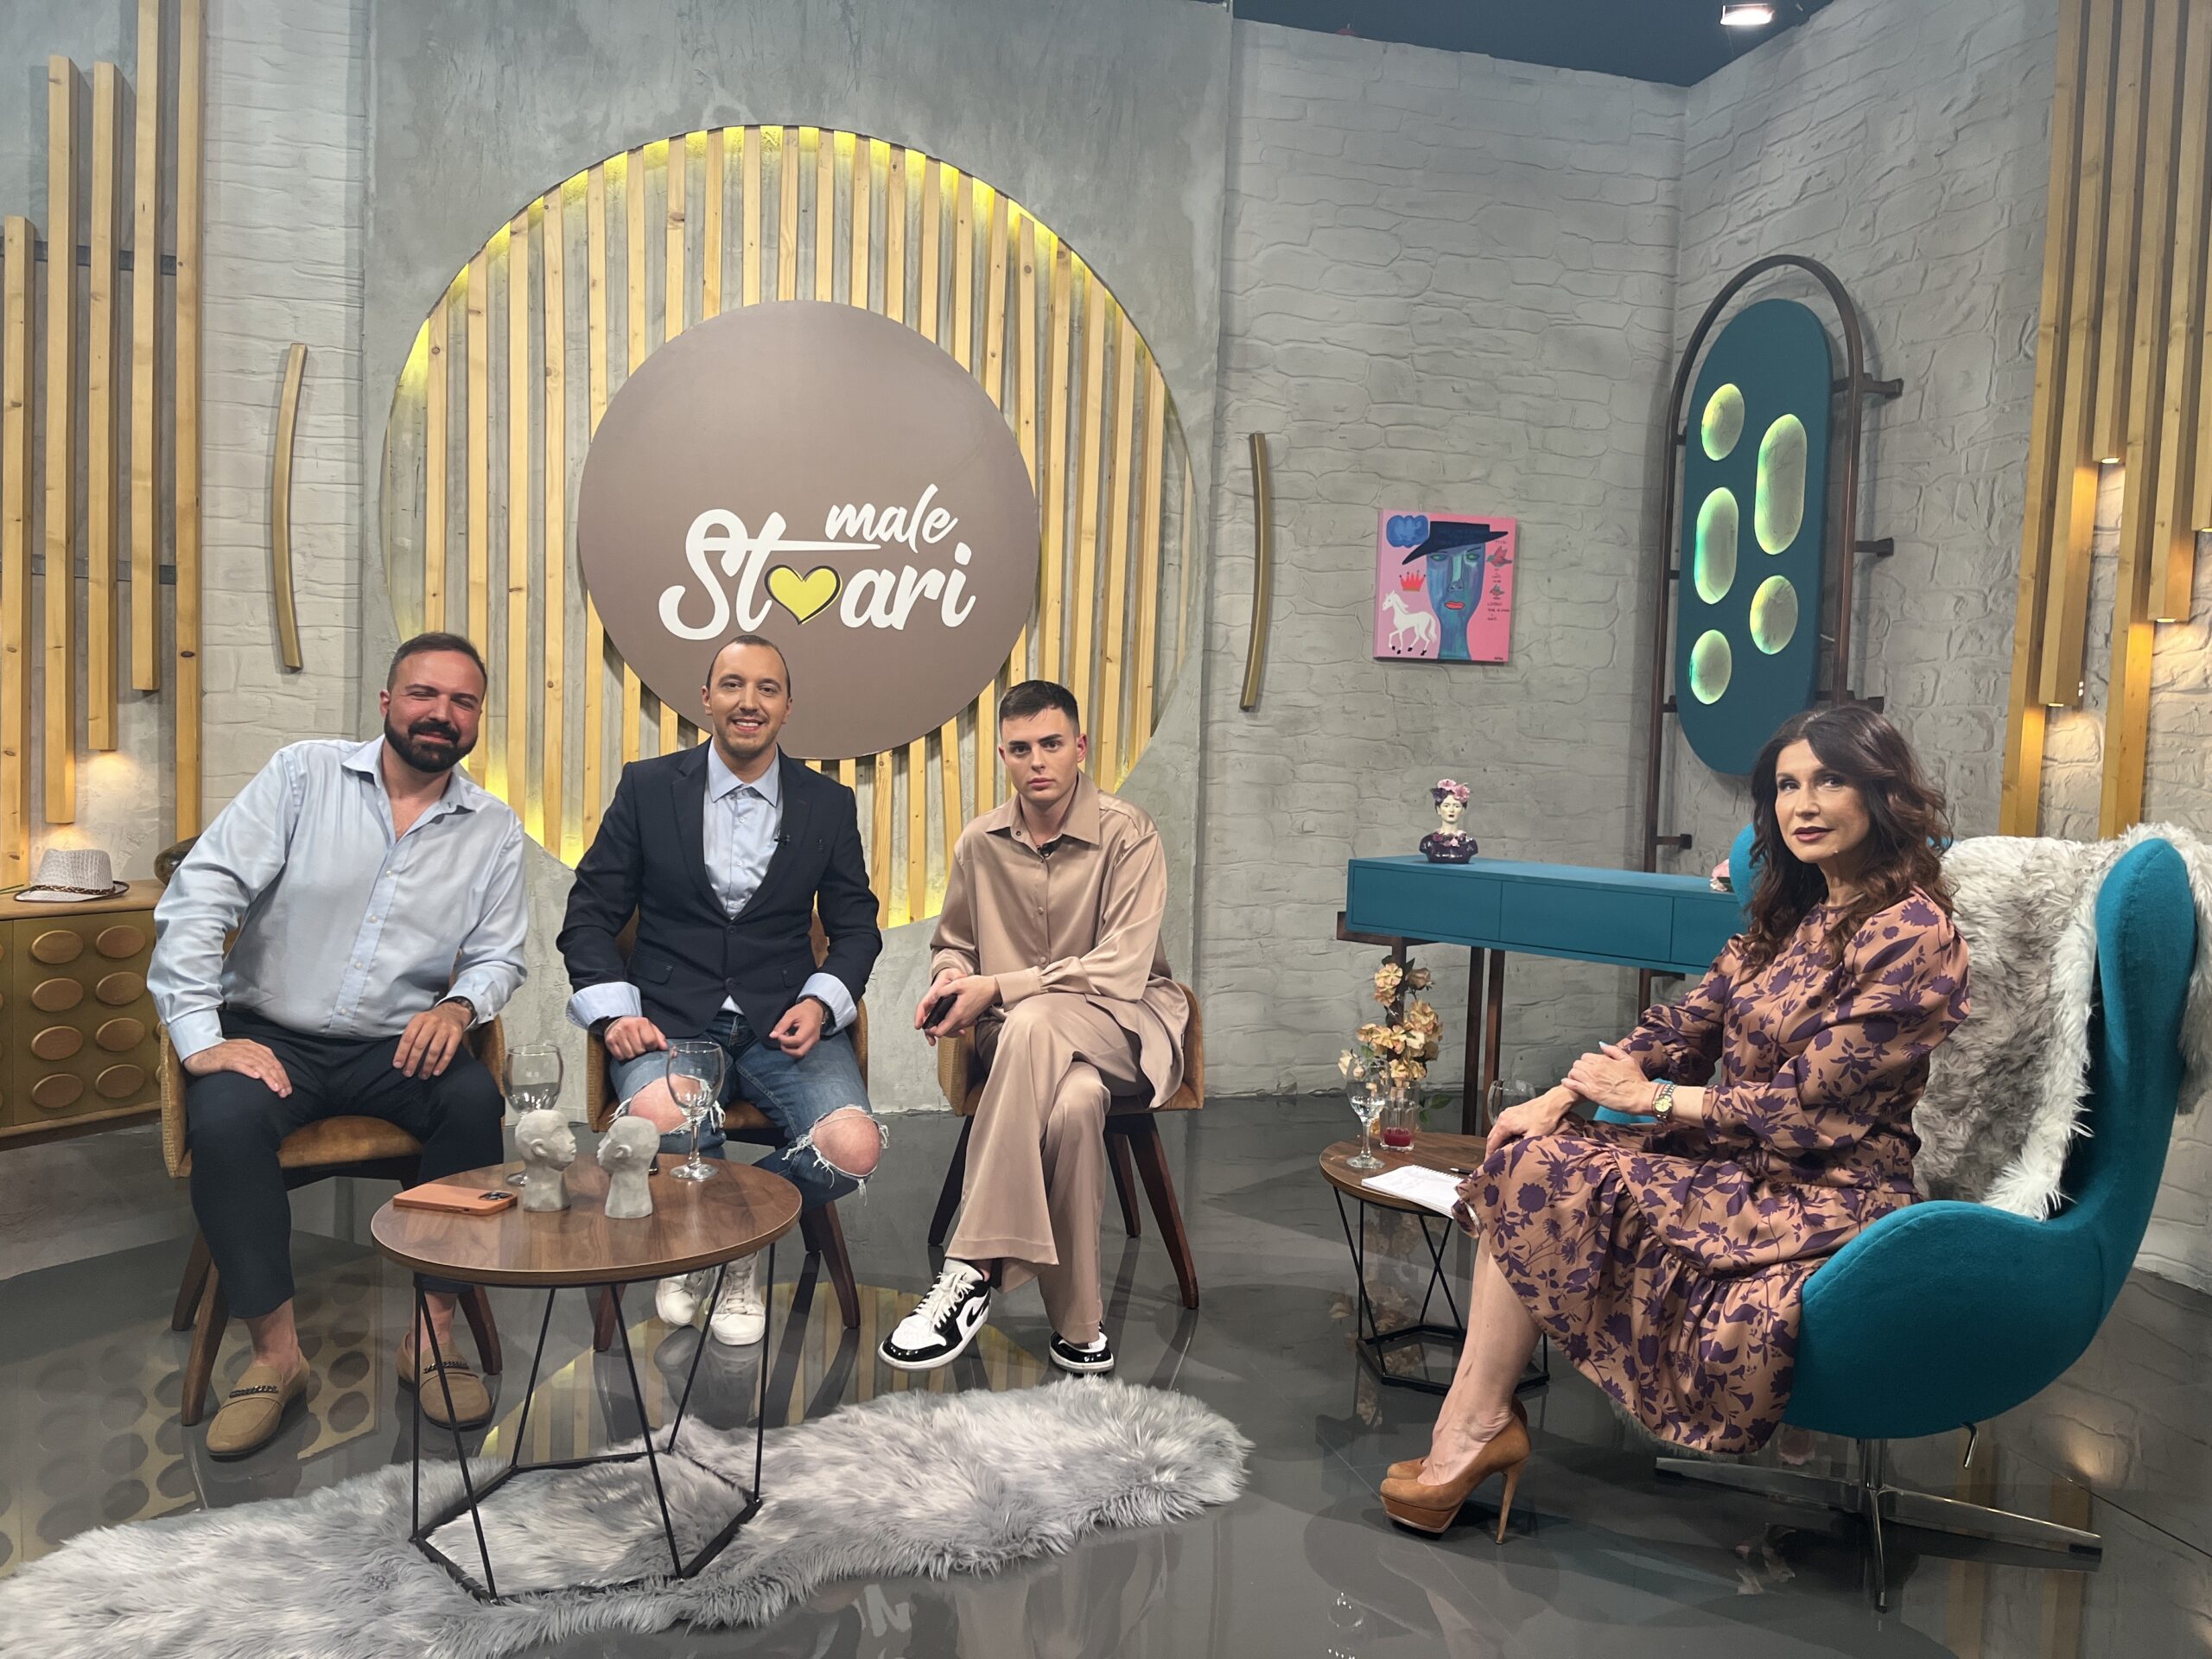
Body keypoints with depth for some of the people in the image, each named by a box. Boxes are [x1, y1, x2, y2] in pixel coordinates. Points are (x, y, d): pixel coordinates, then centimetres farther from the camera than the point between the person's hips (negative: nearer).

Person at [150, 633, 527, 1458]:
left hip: (399, 1048, 1)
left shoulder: (495, 829, 4)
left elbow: (498, 956, 6)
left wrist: (459, 1004, -18)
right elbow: (198, 898, -8)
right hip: (272, 1034, -1)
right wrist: (200, 1039, -16)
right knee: (224, 1120, -31)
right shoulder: (304, 773, -3)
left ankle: (433, 1339, -15)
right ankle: (276, 1352, -13)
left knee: (479, 1100, -28)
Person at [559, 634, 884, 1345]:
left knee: (853, 1149, -26)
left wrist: (820, 1003, -8)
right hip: (670, 1016, -1)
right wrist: (614, 1013, -9)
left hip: (784, 1019, 1)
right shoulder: (647, 787, 6)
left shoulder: (829, 804, 8)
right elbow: (591, 914, 7)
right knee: (658, 1123, -35)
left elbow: (856, 927, 11)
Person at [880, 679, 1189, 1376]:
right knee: (1073, 1103, -37)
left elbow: (1123, 969, -17)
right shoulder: (980, 843, 6)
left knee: (1030, 1022, -39)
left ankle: (972, 1269, -37)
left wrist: (996, 989, -21)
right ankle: (1077, 1325, -26)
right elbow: (952, 945, 22)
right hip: (1026, 1038, 3)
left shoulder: (1127, 835, -8)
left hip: (1125, 1022, -2)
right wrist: (950, 980, -5)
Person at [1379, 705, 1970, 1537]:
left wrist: (1652, 1098, -9)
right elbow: (1687, 1023, 7)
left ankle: (1474, 1428, -6)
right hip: (1742, 1157, 8)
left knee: (1547, 1177, -20)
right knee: (1527, 1155, -11)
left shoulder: (1911, 933, -15)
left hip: (1822, 1195, -8)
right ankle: (1473, 1427, -12)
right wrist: (1558, 1098, -6)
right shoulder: (1795, 913, 11)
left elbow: (1806, 1106, -18)